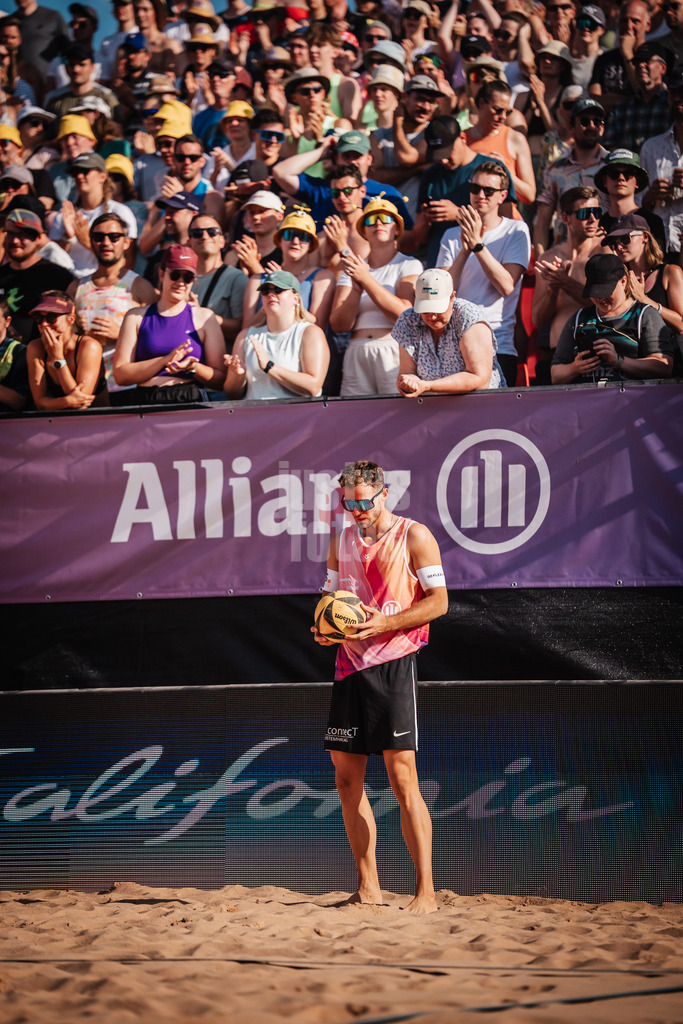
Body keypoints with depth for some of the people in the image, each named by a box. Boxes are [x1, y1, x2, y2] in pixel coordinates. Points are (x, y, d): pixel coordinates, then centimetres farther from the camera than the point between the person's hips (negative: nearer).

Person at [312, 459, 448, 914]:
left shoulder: (414, 537, -2)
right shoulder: (341, 542, 16)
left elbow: (438, 601, -6)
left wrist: (385, 623, -18)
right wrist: (325, 627, -1)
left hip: (394, 664, -6)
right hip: (349, 663, 6)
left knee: (402, 778, -12)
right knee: (347, 778, 5)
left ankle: (425, 891, -12)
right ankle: (368, 888, 13)